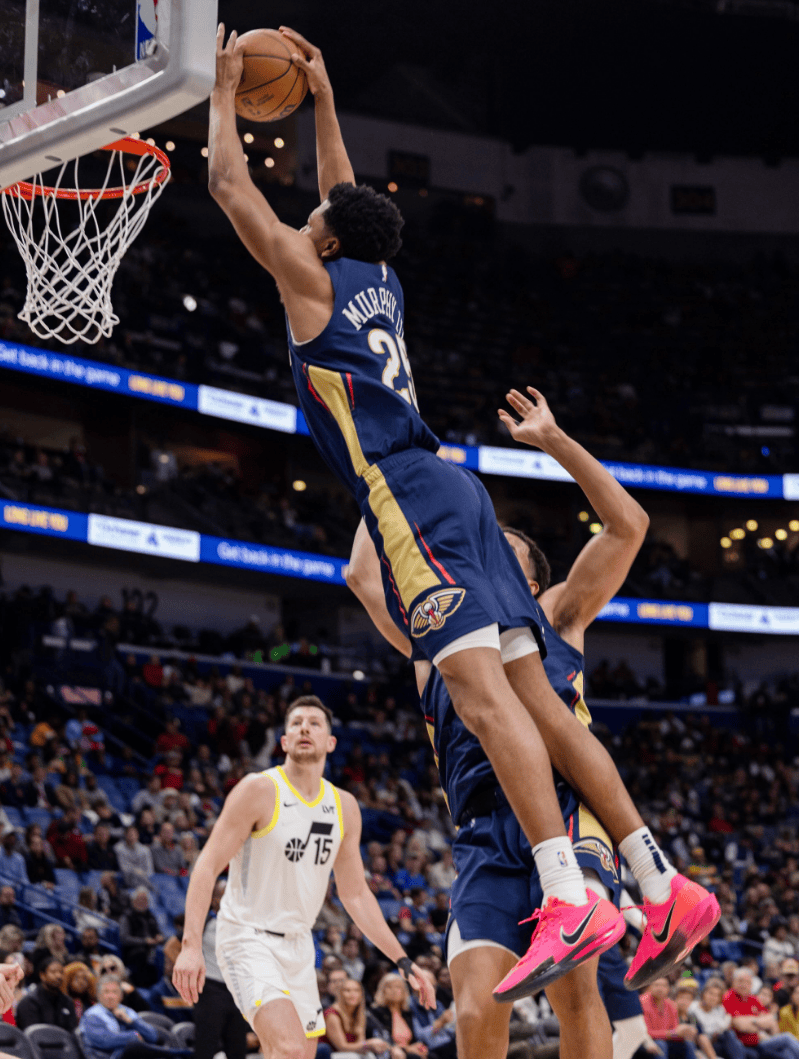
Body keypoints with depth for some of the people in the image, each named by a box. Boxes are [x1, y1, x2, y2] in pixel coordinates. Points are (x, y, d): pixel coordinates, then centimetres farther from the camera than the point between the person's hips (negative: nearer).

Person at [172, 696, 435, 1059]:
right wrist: (191, 944, -26)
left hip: (299, 946, 7)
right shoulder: (258, 791, -11)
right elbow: (208, 866, -14)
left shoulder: (345, 807, 7)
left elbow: (355, 893, 15)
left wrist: (402, 961, 10)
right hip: (248, 938, -7)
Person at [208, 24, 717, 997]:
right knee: (531, 697, 4)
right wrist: (320, 94, 46)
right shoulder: (378, 282, 23)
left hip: (407, 497, -9)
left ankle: (569, 898, -34)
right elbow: (344, 192, 41)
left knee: (480, 690, -21)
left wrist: (224, 92, 23)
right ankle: (665, 888, -1)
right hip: (447, 493, 9)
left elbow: (229, 184, 9)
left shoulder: (311, 278, 3)